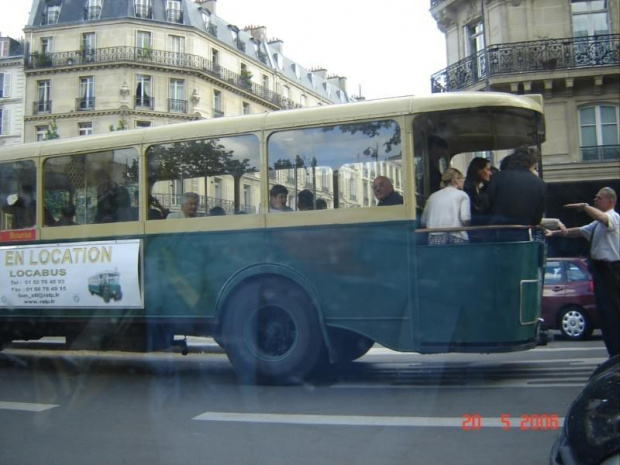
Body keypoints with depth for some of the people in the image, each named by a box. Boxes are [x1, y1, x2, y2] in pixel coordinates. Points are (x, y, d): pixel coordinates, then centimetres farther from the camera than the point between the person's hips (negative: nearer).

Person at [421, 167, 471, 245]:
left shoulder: (433, 196, 16)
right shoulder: (462, 195, 6)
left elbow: (423, 222, 14)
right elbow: (465, 218, -8)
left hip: (435, 239, 3)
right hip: (456, 238, -3)